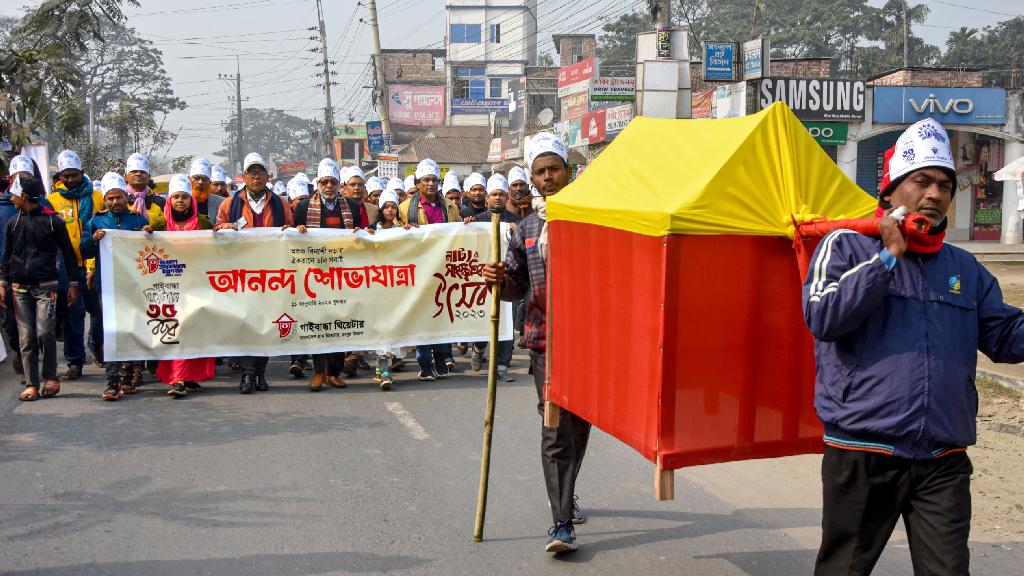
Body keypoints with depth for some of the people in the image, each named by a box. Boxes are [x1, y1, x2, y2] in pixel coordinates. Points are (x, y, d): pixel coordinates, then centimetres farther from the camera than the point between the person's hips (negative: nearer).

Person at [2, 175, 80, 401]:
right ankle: (31, 384, 6)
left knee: (44, 332, -14)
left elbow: (68, 253, 3)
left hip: (46, 287, -4)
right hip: (20, 288, 4)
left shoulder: (53, 221, -1)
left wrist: (72, 283, 1)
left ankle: (50, 377, 5)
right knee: (26, 338, 1)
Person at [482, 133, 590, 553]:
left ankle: (566, 496, 37)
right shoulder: (527, 228, 11)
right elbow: (517, 285, 16)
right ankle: (562, 522, -2)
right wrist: (500, 279, -6)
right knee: (555, 429, -5)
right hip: (545, 338, 1)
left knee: (579, 423, 14)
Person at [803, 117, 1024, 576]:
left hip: (944, 463, 4)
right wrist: (889, 257, -14)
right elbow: (822, 318, -15)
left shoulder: (965, 268, 14)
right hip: (861, 454, -3)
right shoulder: (847, 247, 0)